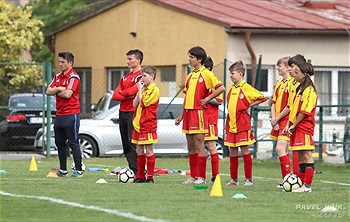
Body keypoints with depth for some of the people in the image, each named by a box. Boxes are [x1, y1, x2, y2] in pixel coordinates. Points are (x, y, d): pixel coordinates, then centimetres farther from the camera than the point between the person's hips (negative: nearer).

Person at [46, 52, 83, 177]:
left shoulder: (73, 77, -10)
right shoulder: (58, 77, 15)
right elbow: (48, 91, 8)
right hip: (59, 114, 8)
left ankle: (78, 170, -2)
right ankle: (62, 169, 20)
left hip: (71, 114, -8)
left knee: (73, 143, -6)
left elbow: (67, 94, -20)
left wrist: (55, 92, -3)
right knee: (60, 143, 11)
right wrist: (58, 89, -11)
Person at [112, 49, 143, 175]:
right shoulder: (125, 77, 20)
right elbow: (115, 95, 12)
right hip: (123, 112, 8)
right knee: (126, 145, 6)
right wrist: (127, 95, -6)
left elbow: (131, 91, -18)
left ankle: (137, 172, -12)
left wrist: (121, 93, 3)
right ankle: (132, 169, 9)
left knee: (133, 143, -12)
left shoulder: (141, 76, -6)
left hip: (133, 113, -8)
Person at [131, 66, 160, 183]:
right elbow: (135, 104, 9)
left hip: (148, 125, -9)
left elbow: (143, 103, -17)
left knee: (149, 151, -5)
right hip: (138, 124, 9)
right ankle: (140, 176, 15)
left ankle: (150, 177, -2)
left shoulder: (154, 90, -10)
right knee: (139, 151, 10)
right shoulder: (144, 89, 15)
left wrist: (140, 90, -9)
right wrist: (140, 90, 0)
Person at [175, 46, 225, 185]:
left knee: (199, 144, -8)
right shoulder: (190, 76, 17)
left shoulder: (206, 74, -7)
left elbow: (221, 88, -16)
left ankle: (201, 177, -6)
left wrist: (207, 99, -13)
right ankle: (193, 177, 12)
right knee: (190, 146, 8)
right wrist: (181, 115, 20)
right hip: (188, 111, 8)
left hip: (198, 112, -8)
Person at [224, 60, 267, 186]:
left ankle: (249, 179, -1)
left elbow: (263, 98, -9)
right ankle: (234, 179, 13)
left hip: (242, 123, -6)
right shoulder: (231, 88, 11)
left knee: (244, 151, -6)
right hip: (231, 122, 6)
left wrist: (249, 105, -7)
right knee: (232, 152, 7)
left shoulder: (246, 88, -9)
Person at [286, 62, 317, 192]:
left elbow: (305, 111, -17)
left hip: (305, 127, -10)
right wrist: (289, 125, 15)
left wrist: (294, 125, -13)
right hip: (297, 127, 10)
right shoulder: (300, 89, 18)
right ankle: (301, 184, 15)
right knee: (300, 156, 11)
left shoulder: (309, 90, -12)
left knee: (307, 155, -9)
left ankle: (307, 186, -11)